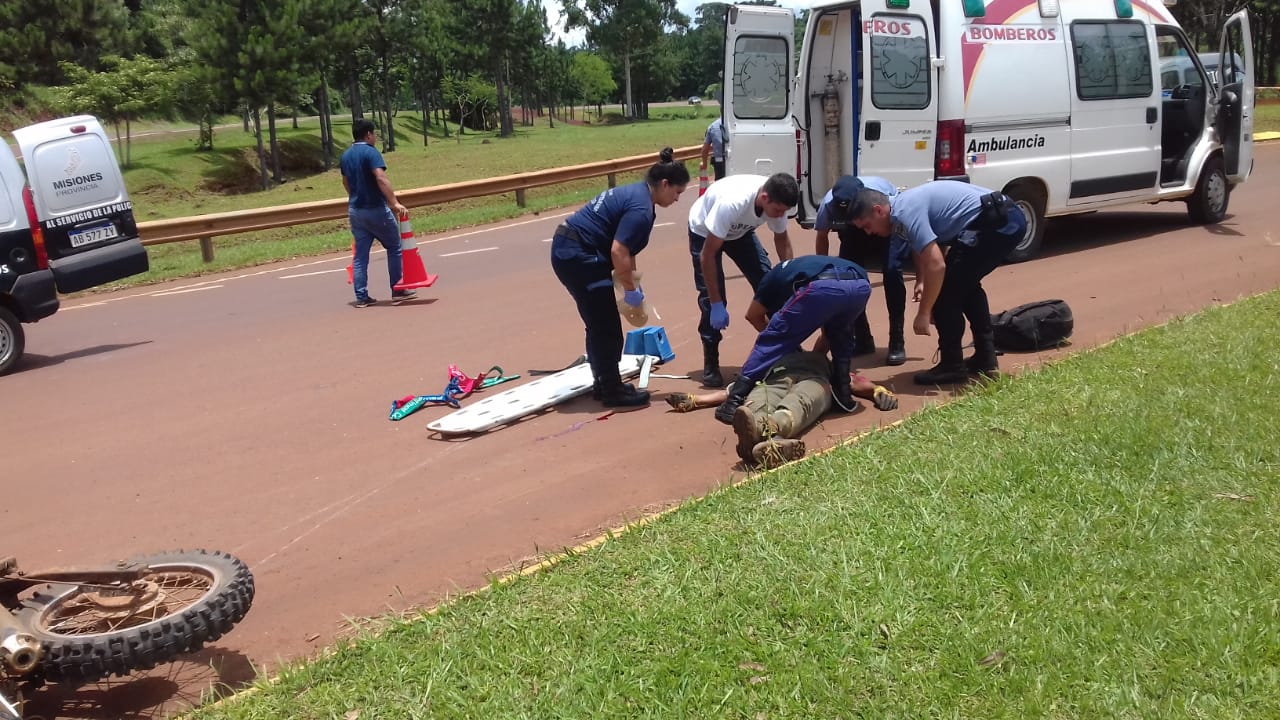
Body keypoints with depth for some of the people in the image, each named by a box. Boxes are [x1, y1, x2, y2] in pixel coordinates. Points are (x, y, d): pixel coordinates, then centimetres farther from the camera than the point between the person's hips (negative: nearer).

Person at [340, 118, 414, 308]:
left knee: (360, 254, 8)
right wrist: (395, 203, -31)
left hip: (354, 210, 7)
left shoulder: (345, 155, 12)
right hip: (375, 209, -7)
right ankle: (397, 290, 10)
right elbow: (381, 178, -26)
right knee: (394, 247, 8)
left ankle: (361, 296, 6)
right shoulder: (371, 152, -13)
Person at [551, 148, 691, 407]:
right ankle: (612, 391, 8)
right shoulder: (641, 208, -18)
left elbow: (624, 249, 19)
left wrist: (633, 284, 17)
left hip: (568, 250, 10)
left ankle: (604, 384, 27)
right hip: (578, 256, -10)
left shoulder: (636, 192, 14)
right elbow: (618, 252, -25)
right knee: (607, 328, -2)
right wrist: (631, 290, -12)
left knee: (599, 325, 18)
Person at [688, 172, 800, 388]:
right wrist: (716, 304, -34)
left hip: (740, 230, 5)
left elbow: (782, 240, -4)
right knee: (710, 296, -15)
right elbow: (708, 255, -37)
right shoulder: (731, 203, -44)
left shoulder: (776, 200, -26)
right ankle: (710, 364, -1)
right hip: (704, 232, -5)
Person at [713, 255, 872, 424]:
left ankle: (735, 402, 7)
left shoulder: (778, 273, 38)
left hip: (822, 287, -4)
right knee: (841, 335, 35)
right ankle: (843, 393, 30)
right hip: (861, 286, 4)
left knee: (771, 342, 10)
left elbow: (753, 315, 40)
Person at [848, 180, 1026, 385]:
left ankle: (952, 366, 3)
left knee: (946, 290, -4)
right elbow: (920, 247, 34)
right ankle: (985, 357, 27)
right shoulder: (904, 204, 16)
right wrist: (921, 281, 19)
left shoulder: (906, 212, -15)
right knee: (966, 285, 24)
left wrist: (923, 313, -14)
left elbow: (936, 265, -21)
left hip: (994, 222, -11)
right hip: (1008, 219, 11)